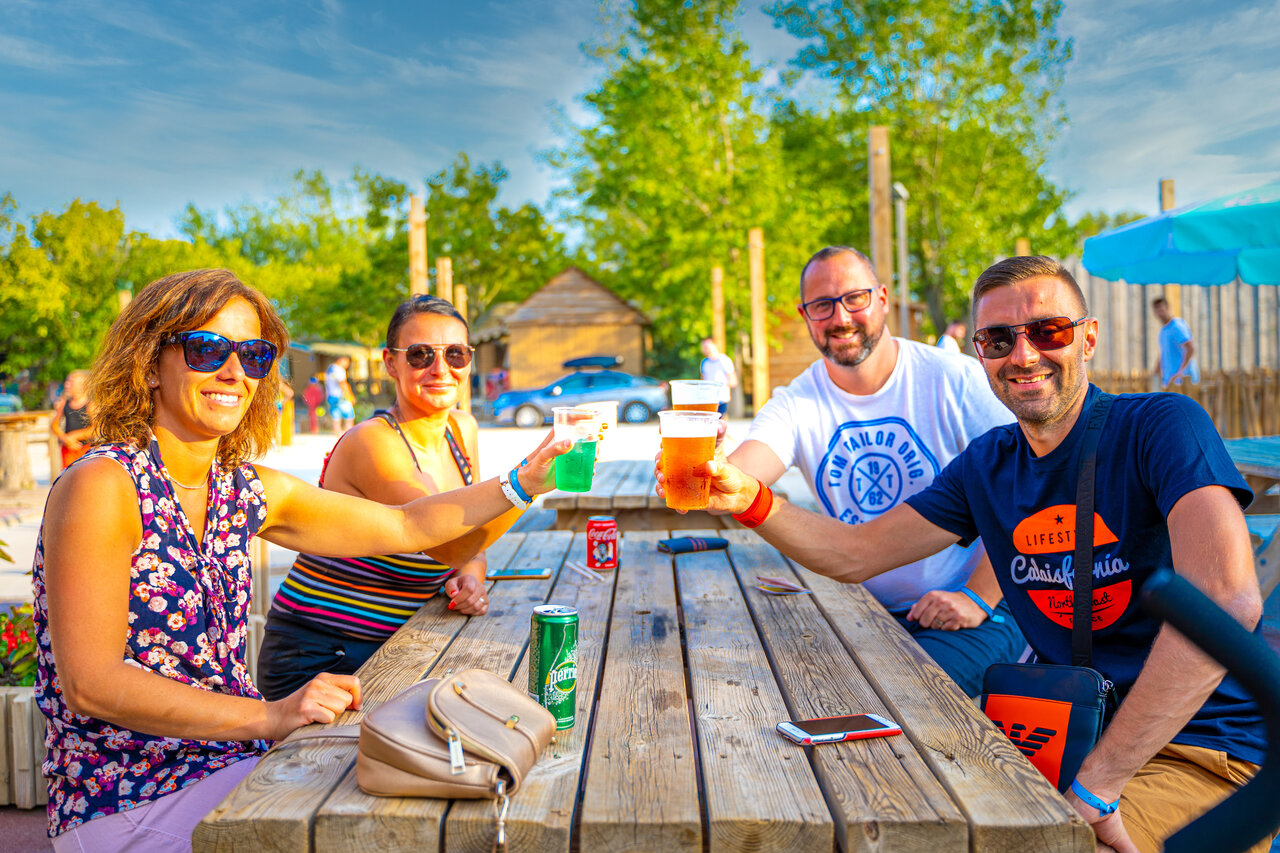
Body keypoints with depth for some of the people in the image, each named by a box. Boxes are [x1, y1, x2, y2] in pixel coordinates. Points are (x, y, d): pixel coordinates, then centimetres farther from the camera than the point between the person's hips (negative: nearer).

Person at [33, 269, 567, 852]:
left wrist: (523, 481, 2)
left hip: (238, 761, 7)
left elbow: (406, 525, 11)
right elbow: (89, 685, -22)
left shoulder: (249, 492, 5)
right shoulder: (101, 486, -16)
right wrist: (268, 717, -31)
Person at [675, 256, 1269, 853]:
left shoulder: (1161, 426, -14)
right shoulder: (986, 465, 5)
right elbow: (855, 554, 8)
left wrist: (1096, 784, -30)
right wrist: (751, 501, -11)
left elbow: (1227, 600, -29)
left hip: (1197, 753, -5)